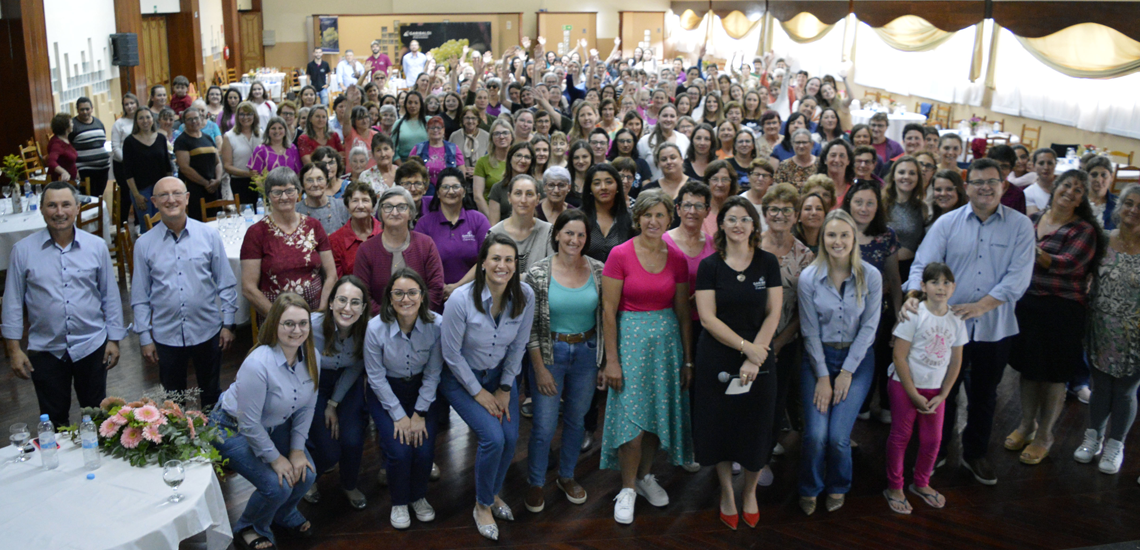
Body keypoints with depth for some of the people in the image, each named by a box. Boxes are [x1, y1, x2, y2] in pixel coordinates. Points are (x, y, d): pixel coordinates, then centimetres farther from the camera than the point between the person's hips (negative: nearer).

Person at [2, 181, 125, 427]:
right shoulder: (23, 250, -4)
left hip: (92, 345, 0)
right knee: (53, 419, 13)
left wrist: (114, 339, 2)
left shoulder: (96, 246, -2)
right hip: (45, 349, 0)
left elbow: (111, 296, 3)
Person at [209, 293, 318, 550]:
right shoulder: (258, 364, -35)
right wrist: (275, 458, -18)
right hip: (234, 429, -6)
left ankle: (284, 514, 28)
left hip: (275, 426, 7)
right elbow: (249, 423, -28)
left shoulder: (311, 357, -14)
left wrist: (297, 449, -6)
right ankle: (250, 528, 16)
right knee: (277, 486, -18)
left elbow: (307, 407, -3)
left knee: (306, 473, -7)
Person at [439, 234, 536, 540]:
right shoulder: (461, 299, -27)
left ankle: (494, 493, 22)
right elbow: (451, 353, -16)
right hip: (461, 377, -4)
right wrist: (479, 393, -12)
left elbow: (518, 346, -4)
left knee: (511, 437, -9)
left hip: (500, 374, 4)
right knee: (493, 438, -17)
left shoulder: (525, 296, -16)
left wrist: (505, 389, -3)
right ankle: (483, 506, 9)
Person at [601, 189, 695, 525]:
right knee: (632, 417, -4)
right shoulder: (620, 254, -9)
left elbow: (683, 312, 7)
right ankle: (627, 488, 12)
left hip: (667, 338, 4)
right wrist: (611, 359, -11)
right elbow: (609, 311, -8)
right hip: (631, 337, -4)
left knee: (658, 413, 10)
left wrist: (688, 359, 6)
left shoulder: (676, 259, 2)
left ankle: (645, 476, 30)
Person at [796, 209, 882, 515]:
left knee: (838, 436, -10)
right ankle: (809, 489, 17)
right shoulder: (808, 278, -7)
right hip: (818, 357, 0)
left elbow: (869, 327, -5)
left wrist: (846, 372, -8)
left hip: (858, 358, 0)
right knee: (816, 434, -12)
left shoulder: (871, 277, -6)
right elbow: (810, 332, -5)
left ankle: (838, 487, 22)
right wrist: (822, 376, -8)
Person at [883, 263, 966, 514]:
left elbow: (956, 362, 6)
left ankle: (921, 484, 33)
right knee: (900, 437, 6)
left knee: (933, 439, 12)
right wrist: (914, 395, -13)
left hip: (935, 390, 4)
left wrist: (942, 395, -1)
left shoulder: (956, 319, 0)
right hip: (905, 386, -4)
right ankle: (894, 488, 20)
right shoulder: (914, 314, -14)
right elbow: (899, 357, -14)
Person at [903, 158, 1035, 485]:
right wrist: (913, 296, -27)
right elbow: (923, 265, -8)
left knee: (984, 396, 17)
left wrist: (982, 305, -23)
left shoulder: (1020, 226, -2)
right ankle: (935, 453, 30)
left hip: (995, 328, 1)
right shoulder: (947, 223, -1)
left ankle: (976, 455, 36)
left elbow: (1018, 277, -11)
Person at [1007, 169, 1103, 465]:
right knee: (1028, 368, 15)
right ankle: (1026, 425, 32)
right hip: (1027, 304, 4)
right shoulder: (1033, 219, 7)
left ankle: (1044, 435, 23)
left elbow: (1067, 263, -22)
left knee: (1053, 375, 7)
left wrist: (1034, 252, -31)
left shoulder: (1084, 229, -7)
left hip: (1061, 310, -4)